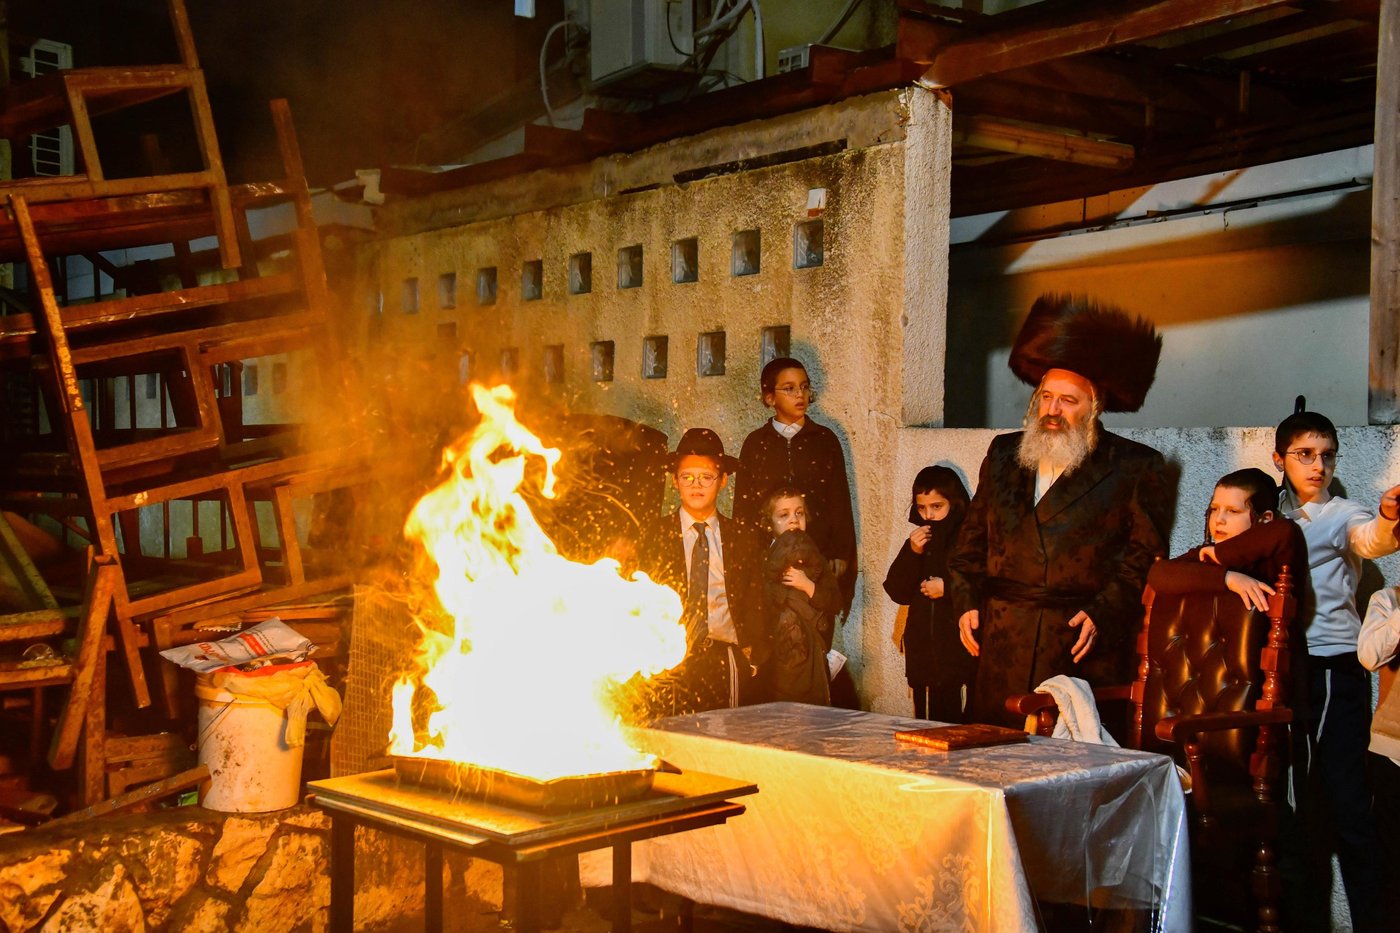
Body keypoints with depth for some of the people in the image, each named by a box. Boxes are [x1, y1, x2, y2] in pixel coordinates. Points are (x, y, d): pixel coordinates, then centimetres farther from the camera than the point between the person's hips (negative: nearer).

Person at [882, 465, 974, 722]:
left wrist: (948, 589, -12)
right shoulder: (918, 541, 15)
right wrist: (913, 554, -3)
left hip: (961, 654, -5)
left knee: (963, 726, -8)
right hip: (924, 653, 6)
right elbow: (898, 593, 8)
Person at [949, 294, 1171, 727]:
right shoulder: (1004, 453, 16)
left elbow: (1146, 557, -1)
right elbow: (972, 537, 20)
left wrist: (1103, 615, -12)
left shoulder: (1136, 467, 3)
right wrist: (966, 602, 8)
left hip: (1083, 649, -3)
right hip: (1001, 645, 4)